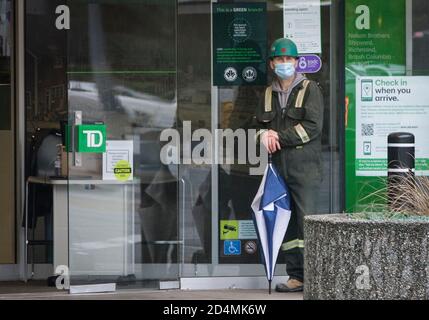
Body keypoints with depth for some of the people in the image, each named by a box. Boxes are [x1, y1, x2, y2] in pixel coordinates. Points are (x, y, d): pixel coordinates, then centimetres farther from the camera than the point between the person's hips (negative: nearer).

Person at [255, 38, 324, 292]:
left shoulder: (310, 89, 0)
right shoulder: (269, 94, 17)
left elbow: (313, 126, -10)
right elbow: (260, 124, 21)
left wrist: (279, 137, -11)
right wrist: (264, 134, -4)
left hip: (305, 168, -6)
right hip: (279, 168, 6)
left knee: (308, 221, -11)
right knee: (287, 224, 6)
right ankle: (296, 276, 12)